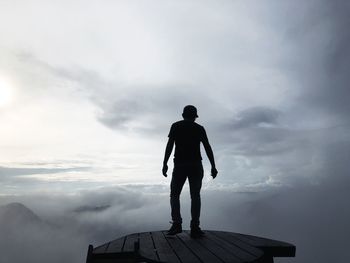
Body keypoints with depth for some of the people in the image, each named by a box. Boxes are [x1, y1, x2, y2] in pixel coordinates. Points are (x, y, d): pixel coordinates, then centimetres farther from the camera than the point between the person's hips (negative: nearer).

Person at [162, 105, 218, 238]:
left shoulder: (176, 126, 7)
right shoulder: (199, 128, 10)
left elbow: (169, 145, -5)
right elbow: (208, 148, 3)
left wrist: (165, 164, -6)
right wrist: (213, 167, 4)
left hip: (180, 165, -1)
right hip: (196, 166, 1)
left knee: (174, 195, 10)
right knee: (195, 196, 7)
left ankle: (177, 223, -4)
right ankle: (195, 227, 1)